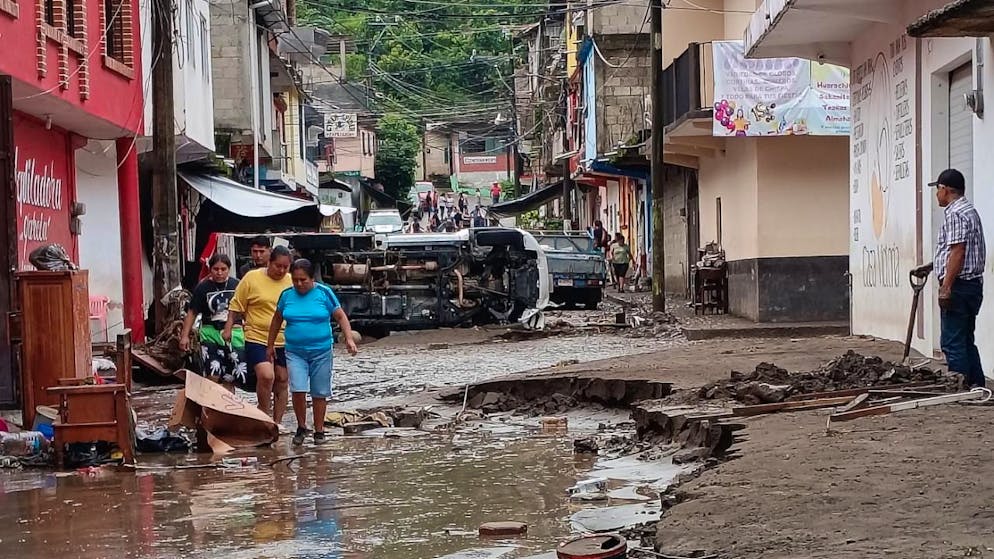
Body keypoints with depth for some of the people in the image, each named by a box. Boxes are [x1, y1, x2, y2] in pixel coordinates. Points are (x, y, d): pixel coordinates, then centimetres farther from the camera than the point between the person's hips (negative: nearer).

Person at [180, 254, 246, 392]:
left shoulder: (237, 285, 3)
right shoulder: (203, 287, 0)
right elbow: (192, 312, 4)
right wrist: (185, 335, -1)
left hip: (234, 333, 2)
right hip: (211, 334, -2)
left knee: (229, 380, 6)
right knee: (212, 375, -14)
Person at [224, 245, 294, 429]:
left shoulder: (292, 282, 5)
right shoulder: (252, 278, -4)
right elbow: (236, 307, 1)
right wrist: (228, 329, -5)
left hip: (285, 341, 4)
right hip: (257, 338, -4)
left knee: (282, 381, 9)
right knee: (266, 376, -20)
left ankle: (278, 421, 21)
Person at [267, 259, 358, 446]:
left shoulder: (324, 293, -4)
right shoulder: (287, 295, 2)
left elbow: (341, 317, -1)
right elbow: (277, 320, 15)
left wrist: (349, 339, -13)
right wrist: (270, 345, 17)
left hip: (321, 351, -1)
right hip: (295, 352, 1)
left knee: (319, 393, 6)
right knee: (298, 390, -12)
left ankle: (319, 430, 19)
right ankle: (301, 427, 8)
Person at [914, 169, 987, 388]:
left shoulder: (955, 214, -14)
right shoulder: (968, 210, 20)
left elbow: (957, 252, -21)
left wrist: (945, 287, -22)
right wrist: (930, 267, 28)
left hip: (959, 285, -11)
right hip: (971, 285, 11)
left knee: (952, 343, -8)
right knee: (966, 341, 15)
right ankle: (977, 386, 17)